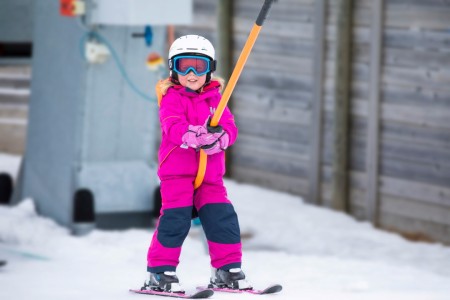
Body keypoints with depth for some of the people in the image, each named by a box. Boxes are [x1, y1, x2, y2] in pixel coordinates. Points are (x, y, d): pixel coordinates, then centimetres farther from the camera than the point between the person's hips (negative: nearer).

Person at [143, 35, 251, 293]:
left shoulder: (215, 98, 11)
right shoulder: (172, 98, -4)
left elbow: (230, 128, 1)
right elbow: (174, 128, -22)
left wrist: (219, 138, -22)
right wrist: (199, 135, -37)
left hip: (210, 174, 5)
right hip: (177, 172, -5)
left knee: (223, 220, 0)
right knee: (175, 221, -10)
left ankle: (227, 269, 12)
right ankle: (161, 272, -1)